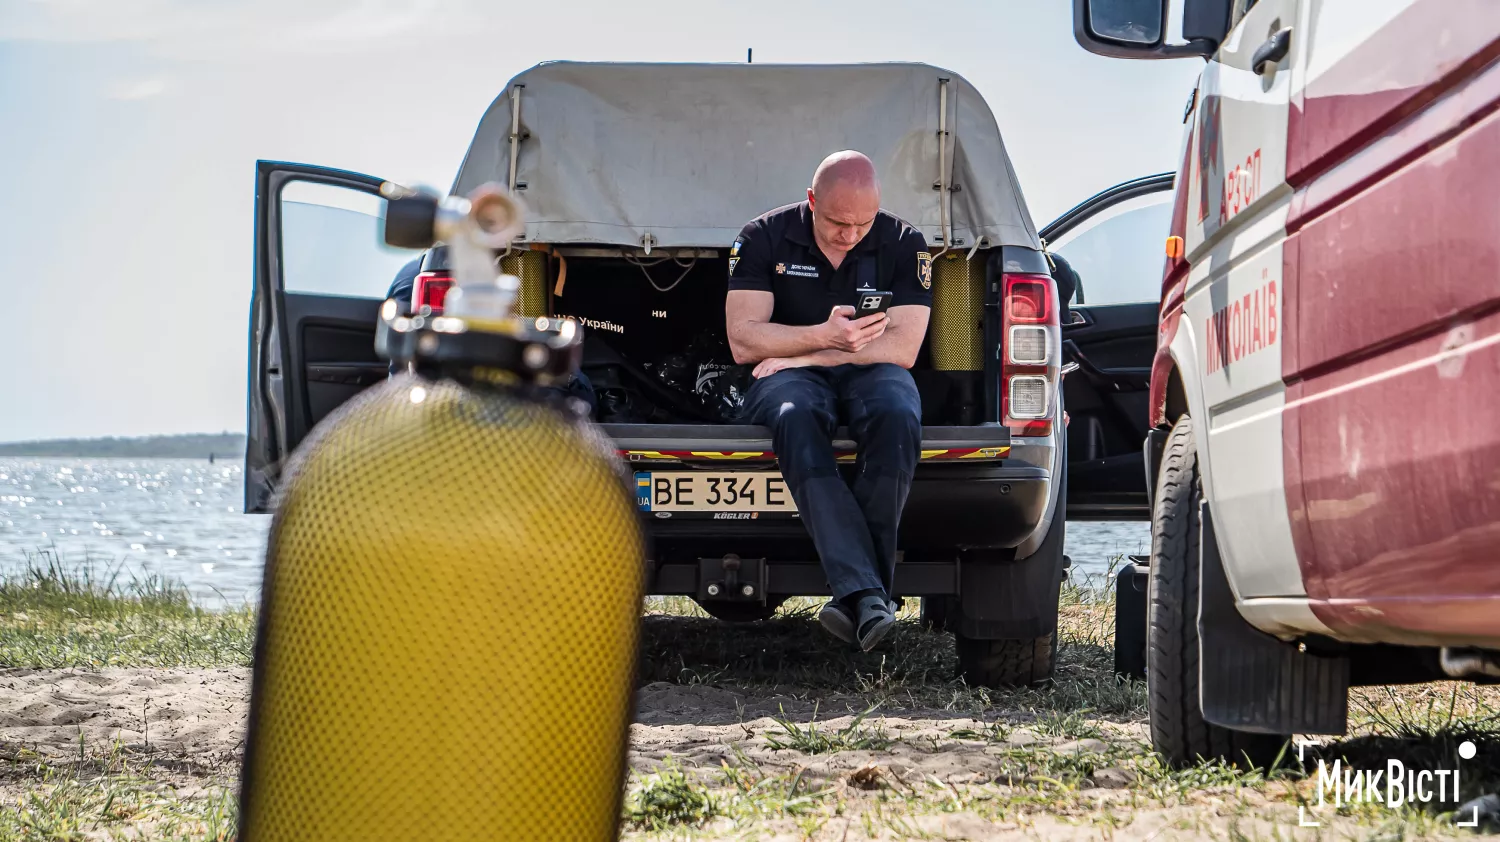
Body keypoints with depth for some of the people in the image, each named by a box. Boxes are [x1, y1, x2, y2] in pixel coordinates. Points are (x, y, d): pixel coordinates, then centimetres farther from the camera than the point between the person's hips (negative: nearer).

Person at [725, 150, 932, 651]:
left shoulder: (903, 245, 2)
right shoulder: (765, 238, 0)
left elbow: (903, 348, -6)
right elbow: (743, 341, -6)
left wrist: (806, 355, -11)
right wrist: (824, 337, -22)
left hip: (869, 372, 1)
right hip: (789, 376, -1)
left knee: (897, 416, -38)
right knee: (794, 418, -40)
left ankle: (852, 594, -39)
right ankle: (866, 594, -53)